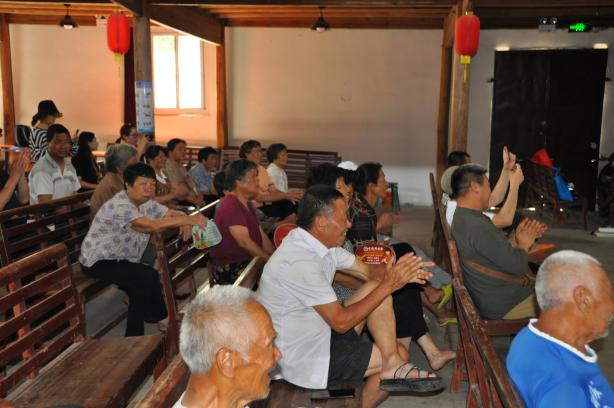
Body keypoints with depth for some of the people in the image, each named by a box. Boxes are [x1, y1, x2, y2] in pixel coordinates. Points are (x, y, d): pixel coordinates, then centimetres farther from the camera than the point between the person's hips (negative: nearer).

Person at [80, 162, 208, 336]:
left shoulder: (145, 203, 2)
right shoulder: (119, 207, -26)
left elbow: (173, 214, 4)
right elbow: (152, 225, -39)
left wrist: (185, 222, -21)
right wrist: (188, 219, -40)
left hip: (121, 260, 9)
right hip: (98, 262, -9)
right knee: (147, 277, -21)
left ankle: (134, 336, 7)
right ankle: (162, 319, -1)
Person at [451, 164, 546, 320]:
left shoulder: (461, 218, 6)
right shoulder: (478, 227, -28)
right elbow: (516, 265, -23)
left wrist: (516, 237, -2)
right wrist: (524, 244, -4)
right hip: (506, 307, -10)